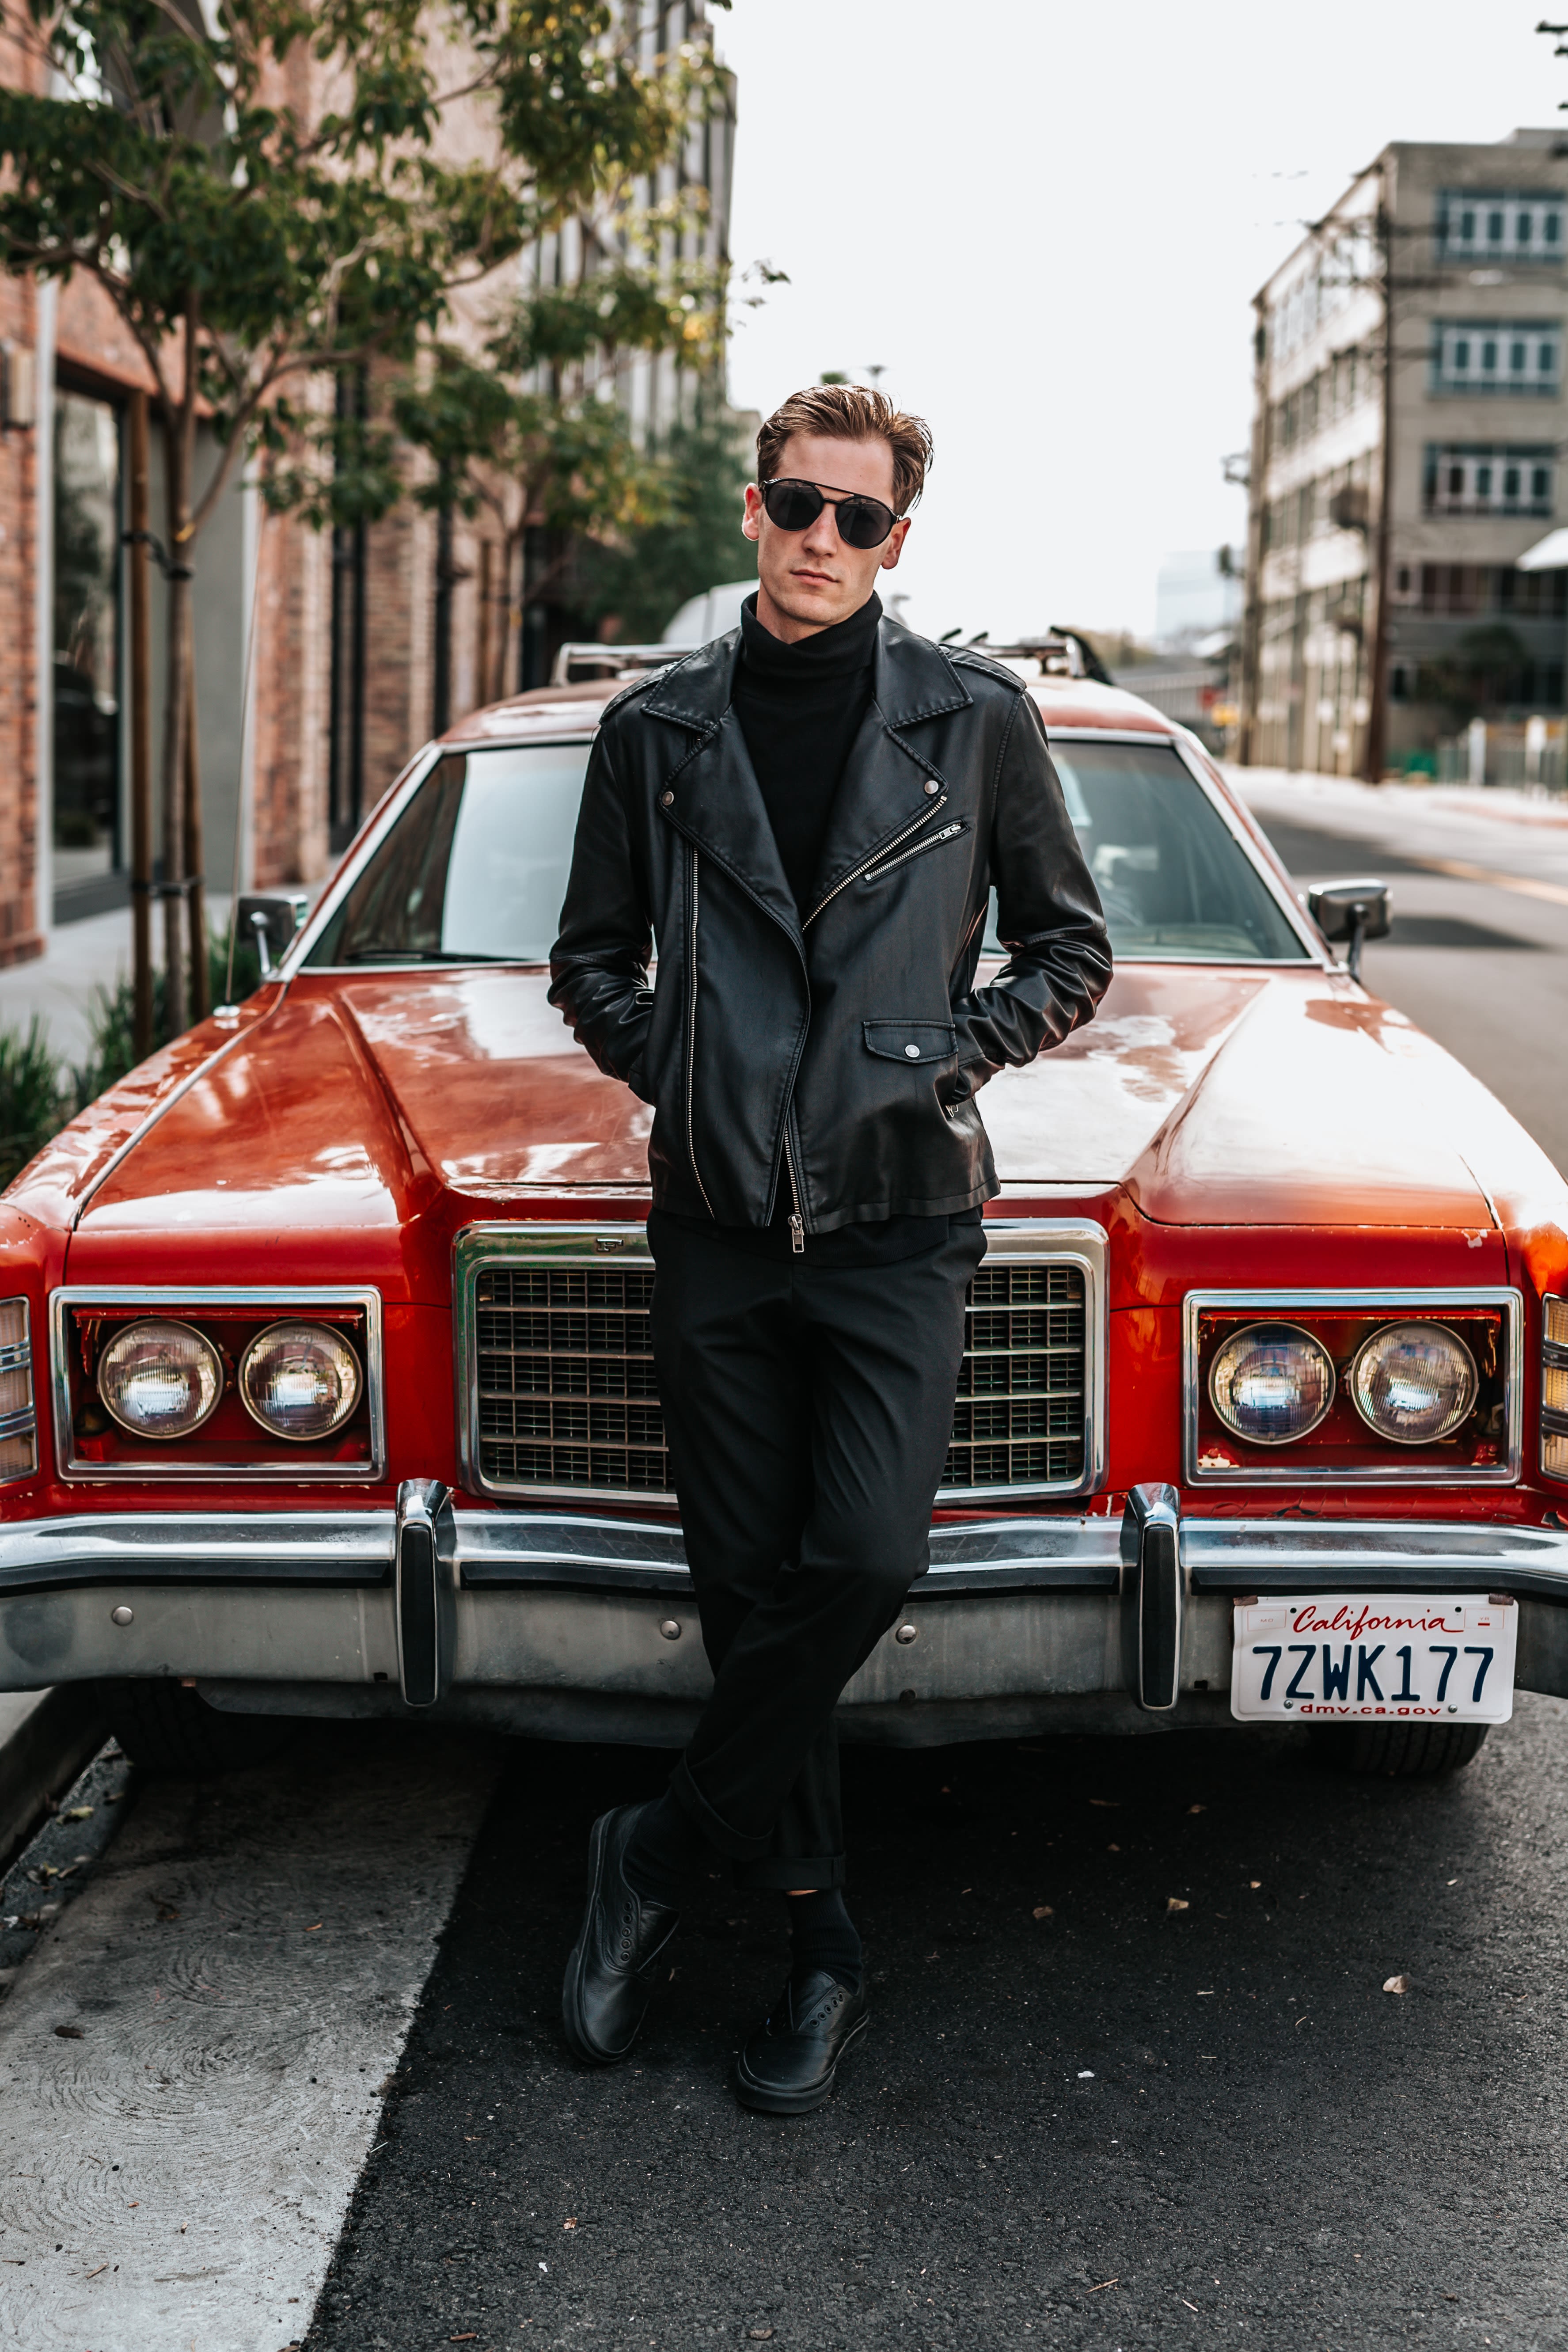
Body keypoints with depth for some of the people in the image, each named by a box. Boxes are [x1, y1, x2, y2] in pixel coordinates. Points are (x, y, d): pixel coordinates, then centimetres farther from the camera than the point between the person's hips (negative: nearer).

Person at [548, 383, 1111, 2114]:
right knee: (747, 1585, 4)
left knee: (862, 1563, -15)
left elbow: (1071, 949, 10)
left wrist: (955, 1057, -4)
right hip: (716, 1219, 2)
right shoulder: (658, 728, 7)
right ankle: (817, 1944, 18)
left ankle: (662, 1851, 8)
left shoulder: (977, 718, 3)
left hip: (900, 1215, -1)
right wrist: (666, 1064, 0)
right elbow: (590, 958, 17)